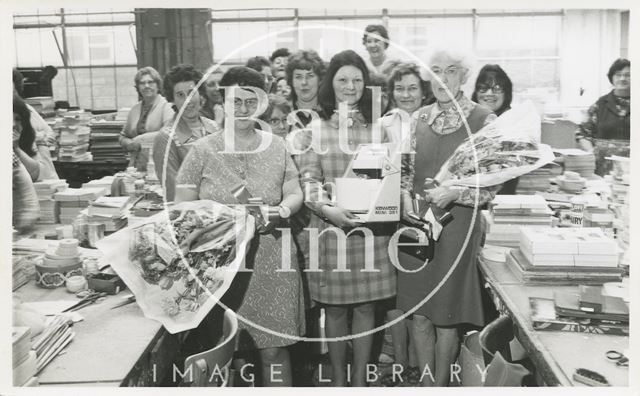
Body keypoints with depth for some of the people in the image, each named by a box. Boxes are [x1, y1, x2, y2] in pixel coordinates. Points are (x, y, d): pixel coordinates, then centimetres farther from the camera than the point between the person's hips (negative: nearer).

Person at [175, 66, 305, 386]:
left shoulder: (276, 146, 8)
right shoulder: (203, 150, 1)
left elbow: (295, 193, 10)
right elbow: (182, 206, 1)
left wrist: (284, 207, -11)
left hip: (270, 263, 2)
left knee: (274, 349, 4)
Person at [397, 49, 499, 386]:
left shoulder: (484, 120, -6)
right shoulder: (420, 117, 6)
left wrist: (454, 192, -19)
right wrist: (406, 197, -5)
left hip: (456, 223, -3)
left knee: (446, 318, 8)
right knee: (418, 314, 11)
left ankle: (441, 384, 30)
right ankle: (425, 383, 30)